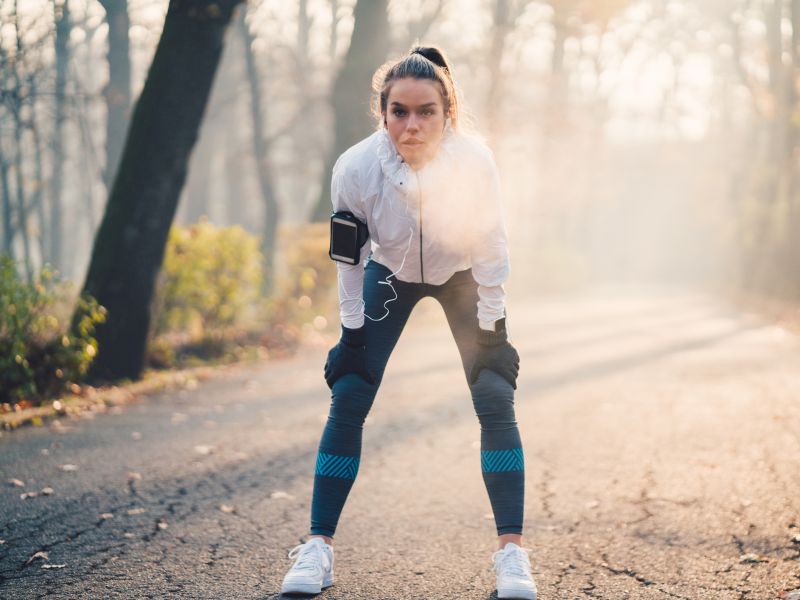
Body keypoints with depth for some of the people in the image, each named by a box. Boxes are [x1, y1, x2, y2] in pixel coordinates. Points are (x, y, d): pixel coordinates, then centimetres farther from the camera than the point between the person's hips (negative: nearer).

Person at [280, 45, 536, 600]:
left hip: (461, 276, 0)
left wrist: (491, 331, -15)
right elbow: (349, 258, -14)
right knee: (347, 401, -9)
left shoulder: (475, 161, -32)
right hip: (389, 277, 1)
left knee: (495, 400, -13)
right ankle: (318, 548, 1)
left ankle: (512, 551, -5)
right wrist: (353, 333, -10)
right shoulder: (355, 168, -30)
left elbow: (490, 251, -18)